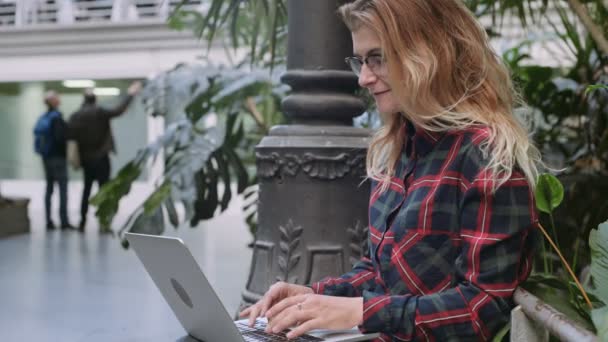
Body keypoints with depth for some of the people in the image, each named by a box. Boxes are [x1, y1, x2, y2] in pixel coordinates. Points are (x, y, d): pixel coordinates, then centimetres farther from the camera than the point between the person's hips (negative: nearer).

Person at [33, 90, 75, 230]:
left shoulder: (42, 118, 9)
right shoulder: (56, 118, -15)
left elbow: (38, 136, 10)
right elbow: (60, 138, -21)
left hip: (46, 156, 8)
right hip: (58, 156, -8)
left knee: (49, 188, 12)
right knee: (63, 188, -5)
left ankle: (49, 221, 13)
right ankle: (64, 221, -7)